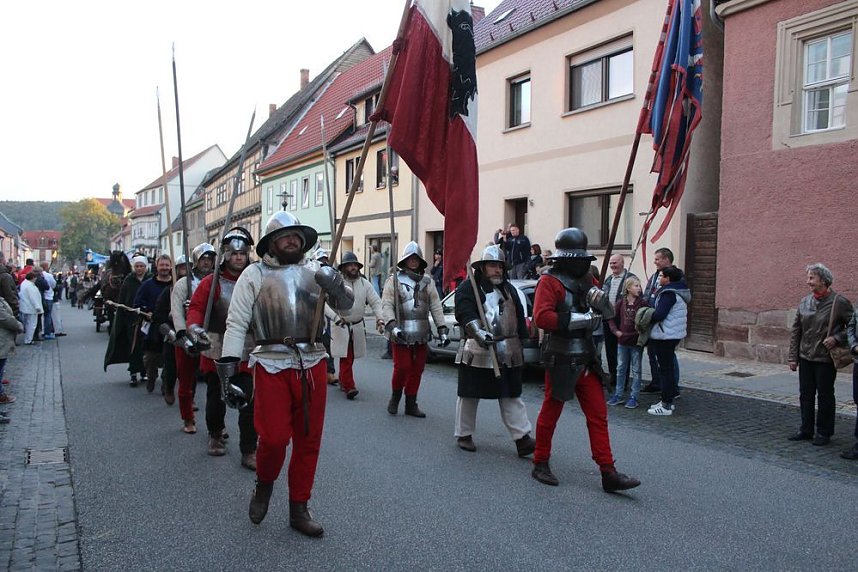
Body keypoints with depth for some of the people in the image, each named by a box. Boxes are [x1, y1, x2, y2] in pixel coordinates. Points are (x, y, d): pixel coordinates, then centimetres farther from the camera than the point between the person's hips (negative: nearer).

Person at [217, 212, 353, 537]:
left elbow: (346, 306, 9)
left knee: (308, 440, 9)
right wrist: (227, 373, -6)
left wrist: (337, 287, -14)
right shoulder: (254, 275, 2)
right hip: (272, 364, -3)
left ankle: (299, 510, 26)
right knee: (274, 437, -9)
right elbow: (236, 324, 0)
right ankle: (264, 485, 25)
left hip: (312, 364, 3)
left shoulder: (315, 271, 10)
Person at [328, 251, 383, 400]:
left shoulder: (364, 283, 4)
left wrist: (380, 318, -13)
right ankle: (349, 387, -7)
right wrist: (336, 317, -29)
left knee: (350, 357, 13)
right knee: (345, 357, -9)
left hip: (358, 326, 4)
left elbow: (376, 302, 3)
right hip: (341, 326, -4)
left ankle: (342, 381, 32)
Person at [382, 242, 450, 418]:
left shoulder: (427, 281, 12)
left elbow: (436, 307, 11)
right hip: (401, 334, -4)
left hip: (421, 334, 4)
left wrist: (442, 330, 5)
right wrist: (392, 326, -21)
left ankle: (411, 404, 21)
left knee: (417, 369, 8)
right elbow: (387, 305, -7)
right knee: (402, 367, -7)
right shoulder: (394, 280, 1)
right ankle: (395, 396, 20)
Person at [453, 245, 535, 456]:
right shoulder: (468, 288, -5)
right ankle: (464, 435, 22)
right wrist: (478, 333, -37)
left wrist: (521, 350, 19)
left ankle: (522, 438, 7)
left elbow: (520, 320, 20)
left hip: (507, 354, 5)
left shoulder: (511, 290, 15)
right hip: (477, 352, -4)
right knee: (469, 396, 7)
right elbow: (465, 314, -21)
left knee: (512, 397, 5)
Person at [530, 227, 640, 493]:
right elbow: (541, 317, -25)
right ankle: (540, 464, 24)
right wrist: (582, 319, -24)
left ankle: (608, 473, 13)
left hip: (586, 359, 7)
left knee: (598, 415, 7)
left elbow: (609, 313, 12)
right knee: (550, 413, 7)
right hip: (561, 360, -7)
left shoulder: (586, 280, 11)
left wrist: (600, 300, -11)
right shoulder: (550, 281, -11)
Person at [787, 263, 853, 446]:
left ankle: (824, 432, 19)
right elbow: (796, 331, 8)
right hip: (805, 357, 5)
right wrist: (793, 357, 6)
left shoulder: (839, 302, -10)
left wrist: (836, 338, -18)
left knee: (825, 396, 6)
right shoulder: (805, 301, 6)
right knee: (805, 395, 12)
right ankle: (806, 430, 23)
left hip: (826, 358, -5)